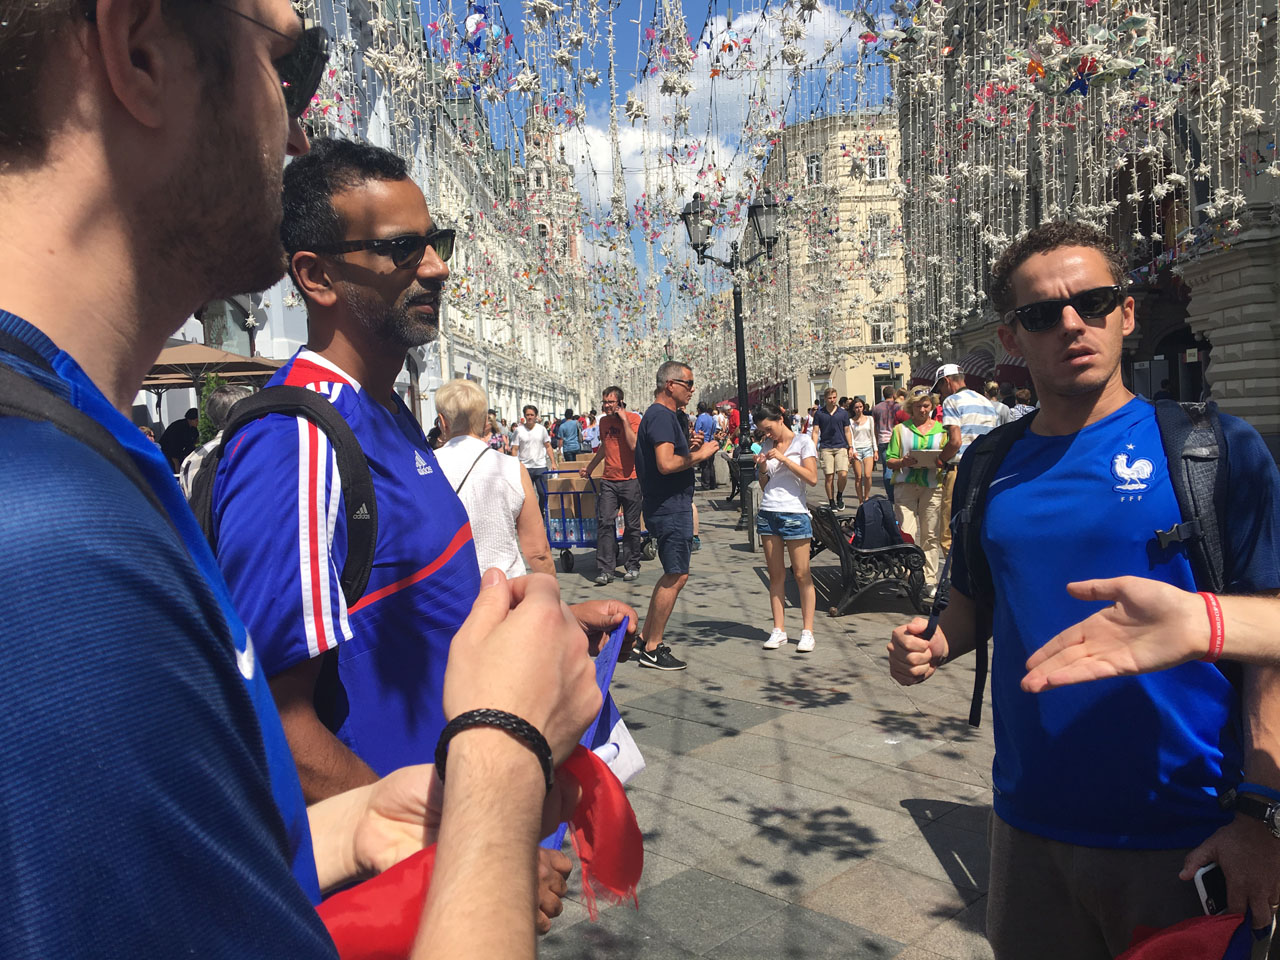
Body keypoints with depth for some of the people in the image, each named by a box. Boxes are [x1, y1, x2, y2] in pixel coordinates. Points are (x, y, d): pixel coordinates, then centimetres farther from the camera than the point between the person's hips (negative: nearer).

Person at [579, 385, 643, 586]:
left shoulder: (633, 418, -6)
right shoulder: (604, 421, 11)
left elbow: (634, 445, -22)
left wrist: (624, 419, -17)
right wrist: (589, 467, 35)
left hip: (630, 480, -4)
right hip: (608, 480, 4)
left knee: (631, 526, 5)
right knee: (605, 523, -6)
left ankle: (632, 567, 18)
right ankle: (605, 570, -5)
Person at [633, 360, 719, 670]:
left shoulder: (665, 415, 18)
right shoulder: (661, 416, -16)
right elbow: (666, 464, -27)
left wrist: (688, 448, 9)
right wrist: (700, 454, -14)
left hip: (670, 505, 11)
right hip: (670, 508, -11)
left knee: (674, 574, 16)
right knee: (677, 575, -6)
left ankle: (645, 639, 22)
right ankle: (652, 650, 3)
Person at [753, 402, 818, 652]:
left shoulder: (803, 442, 0)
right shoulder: (767, 446, 15)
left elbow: (812, 478, -10)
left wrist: (783, 458, -13)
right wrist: (762, 468, -2)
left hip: (794, 513, -5)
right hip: (768, 513, 5)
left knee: (801, 575, -2)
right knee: (776, 575, 6)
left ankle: (807, 631, 4)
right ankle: (779, 630, 11)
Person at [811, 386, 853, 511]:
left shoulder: (843, 412, 8)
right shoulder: (819, 414, 6)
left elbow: (847, 431, 12)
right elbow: (815, 432, 6)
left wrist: (850, 448, 7)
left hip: (841, 447, 0)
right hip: (826, 448, 0)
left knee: (843, 474, -13)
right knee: (829, 477, -1)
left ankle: (839, 496, 12)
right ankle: (831, 502, 11)